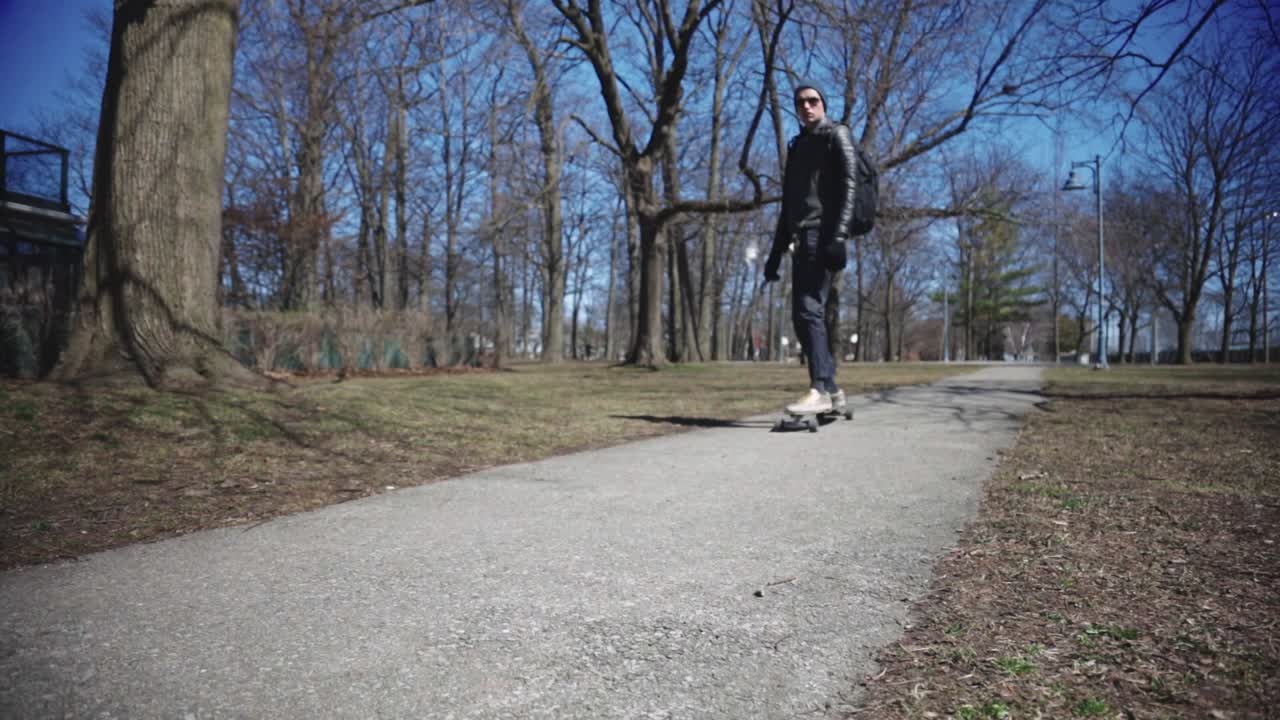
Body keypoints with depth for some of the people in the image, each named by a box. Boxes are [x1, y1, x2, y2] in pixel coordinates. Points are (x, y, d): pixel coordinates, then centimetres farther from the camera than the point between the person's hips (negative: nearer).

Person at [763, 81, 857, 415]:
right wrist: (776, 250, 18)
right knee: (801, 315, 3)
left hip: (822, 233, -8)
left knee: (809, 308, -20)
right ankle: (831, 389, 9)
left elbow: (848, 186, -9)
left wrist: (838, 236, -23)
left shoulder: (836, 135, 5)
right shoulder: (797, 146, 26)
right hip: (801, 237, 8)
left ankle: (820, 390, -24)